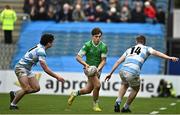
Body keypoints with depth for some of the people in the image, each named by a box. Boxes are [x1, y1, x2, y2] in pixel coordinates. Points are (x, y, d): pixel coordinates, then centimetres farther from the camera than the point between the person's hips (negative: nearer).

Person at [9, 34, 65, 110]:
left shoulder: (39, 47, 6)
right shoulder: (41, 51, -22)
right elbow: (45, 69, -24)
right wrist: (57, 77, -19)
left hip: (27, 69, 10)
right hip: (21, 67, -10)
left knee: (36, 88, 3)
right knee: (26, 89, -20)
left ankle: (15, 94, 16)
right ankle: (13, 104, -5)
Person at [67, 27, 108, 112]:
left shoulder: (104, 47, -8)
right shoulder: (87, 45, -14)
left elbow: (103, 60, -6)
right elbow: (78, 57, -12)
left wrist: (98, 68, -24)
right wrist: (85, 64, -28)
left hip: (98, 69, 4)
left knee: (88, 90, 10)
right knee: (97, 85, -23)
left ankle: (74, 94, 38)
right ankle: (95, 105, -4)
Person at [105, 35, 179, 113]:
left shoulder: (129, 49, 28)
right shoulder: (146, 49, 17)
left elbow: (118, 61, 27)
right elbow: (155, 53, -2)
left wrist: (110, 73, 32)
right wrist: (169, 58, -11)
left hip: (122, 71, 4)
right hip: (133, 73, -4)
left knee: (124, 85, 36)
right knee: (135, 89, 26)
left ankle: (118, 102, 18)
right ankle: (125, 108, 32)